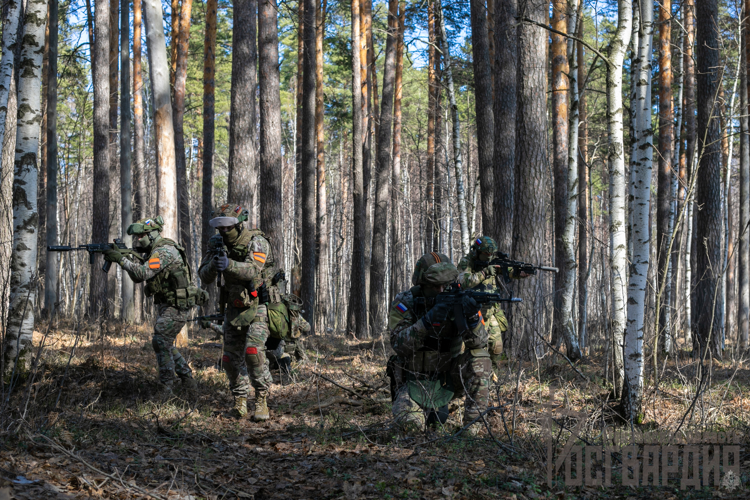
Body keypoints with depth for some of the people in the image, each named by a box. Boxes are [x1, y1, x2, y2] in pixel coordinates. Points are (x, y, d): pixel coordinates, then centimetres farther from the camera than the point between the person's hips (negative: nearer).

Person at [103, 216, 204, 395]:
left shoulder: (165, 251, -19)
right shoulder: (155, 252, 13)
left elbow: (144, 273, -31)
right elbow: (137, 277, 13)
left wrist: (121, 258, -26)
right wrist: (127, 258, -3)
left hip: (176, 306, -10)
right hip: (166, 306, 10)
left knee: (161, 342, -11)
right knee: (165, 344, 15)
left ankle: (166, 388, -5)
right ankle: (187, 379, 24)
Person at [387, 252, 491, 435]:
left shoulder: (456, 301, -6)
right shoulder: (404, 303, -10)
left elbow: (478, 342, -14)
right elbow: (399, 344, -23)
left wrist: (473, 318, -35)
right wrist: (427, 322, -36)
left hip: (449, 377, 2)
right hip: (416, 380, -2)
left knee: (480, 359, -26)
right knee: (410, 422, -30)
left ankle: (472, 428, -17)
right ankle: (428, 409, 10)